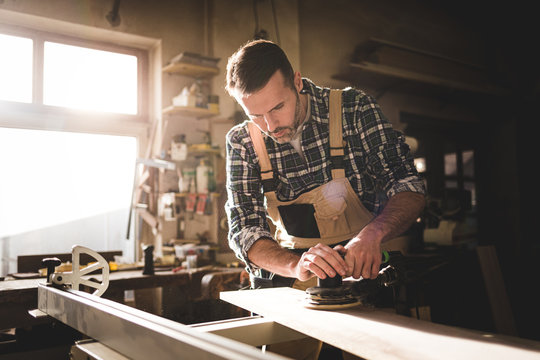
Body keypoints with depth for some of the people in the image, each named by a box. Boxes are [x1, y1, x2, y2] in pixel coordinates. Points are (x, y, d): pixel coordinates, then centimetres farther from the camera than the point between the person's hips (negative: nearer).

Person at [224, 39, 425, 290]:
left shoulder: (354, 109, -8)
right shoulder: (242, 142, -4)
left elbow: (409, 189, -9)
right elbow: (245, 230, -9)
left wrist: (371, 235, -29)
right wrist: (296, 265, -28)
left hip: (362, 271, -1)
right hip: (286, 283, 3)